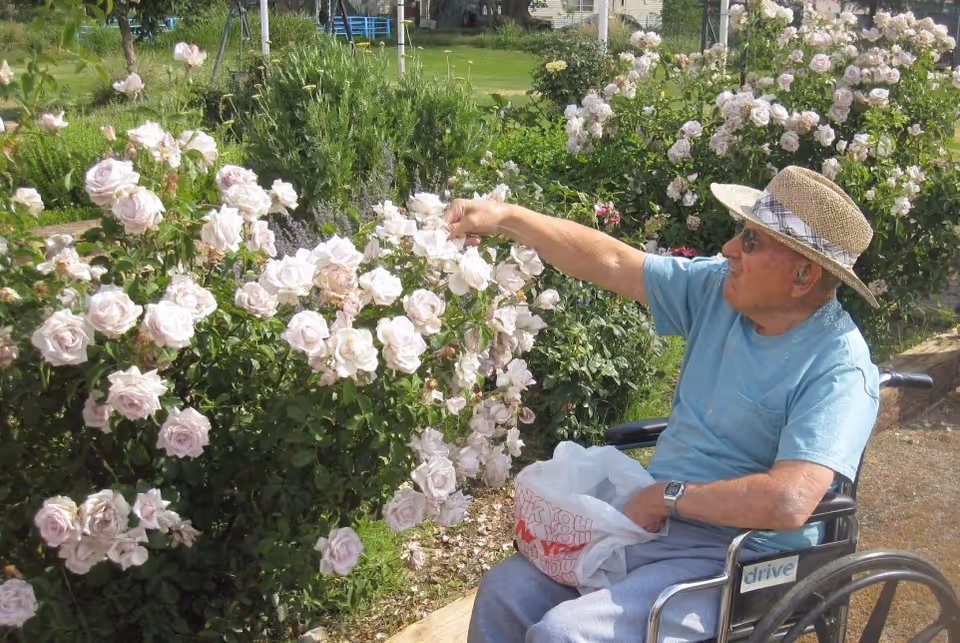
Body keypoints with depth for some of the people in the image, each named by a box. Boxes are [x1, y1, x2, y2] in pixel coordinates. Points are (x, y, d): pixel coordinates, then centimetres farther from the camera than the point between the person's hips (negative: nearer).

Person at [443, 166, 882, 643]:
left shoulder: (840, 367, -21)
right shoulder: (717, 290, 1)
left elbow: (789, 501, -31)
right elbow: (611, 262, 6)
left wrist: (667, 496, -20)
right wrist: (508, 218, 2)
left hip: (734, 560, -7)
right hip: (650, 517, 7)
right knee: (503, 593, -1)